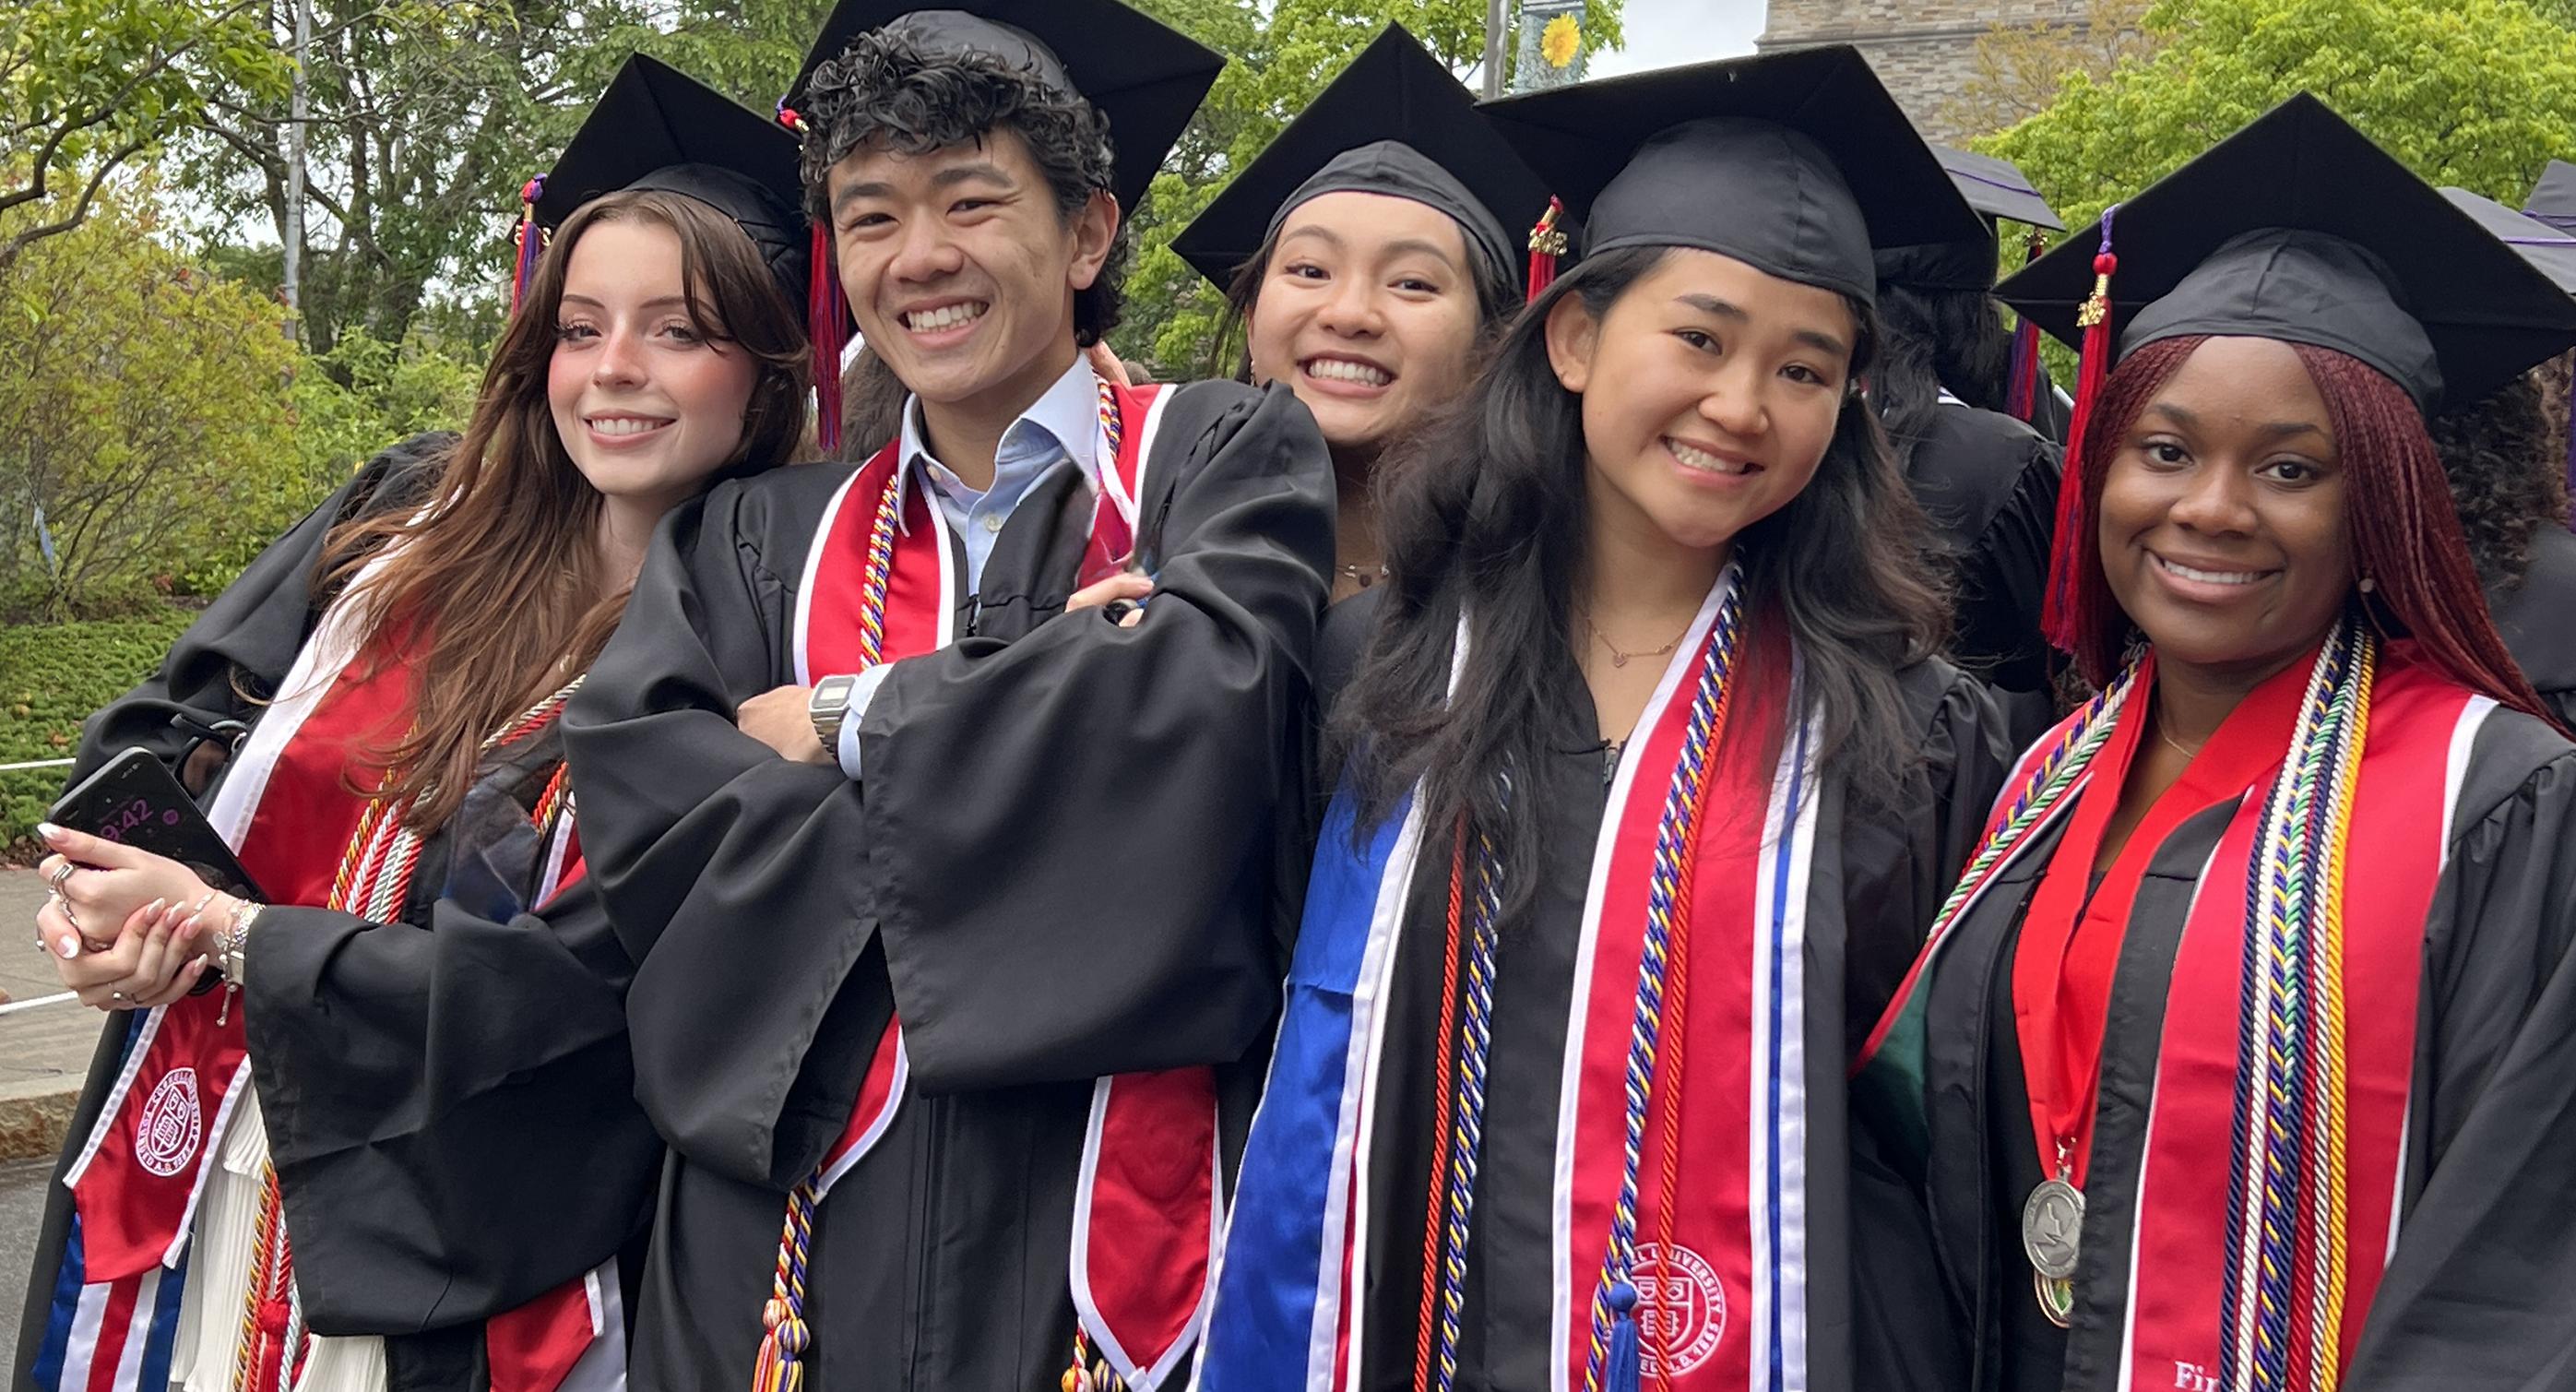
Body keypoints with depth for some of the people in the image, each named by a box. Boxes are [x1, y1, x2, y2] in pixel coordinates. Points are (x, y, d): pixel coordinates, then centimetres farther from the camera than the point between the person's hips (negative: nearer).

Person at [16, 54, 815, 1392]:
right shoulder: (420, 516, 2)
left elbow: (587, 983, -19)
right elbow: (180, 712, 8)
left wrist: (227, 931, -16)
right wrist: (110, 880, -14)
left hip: (437, 1248, -5)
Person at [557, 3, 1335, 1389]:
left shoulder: (1222, 455, 4)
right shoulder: (762, 535, 12)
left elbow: (1205, 698, -15)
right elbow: (632, 793, -4)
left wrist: (853, 724, -5)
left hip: (1115, 1237, -2)